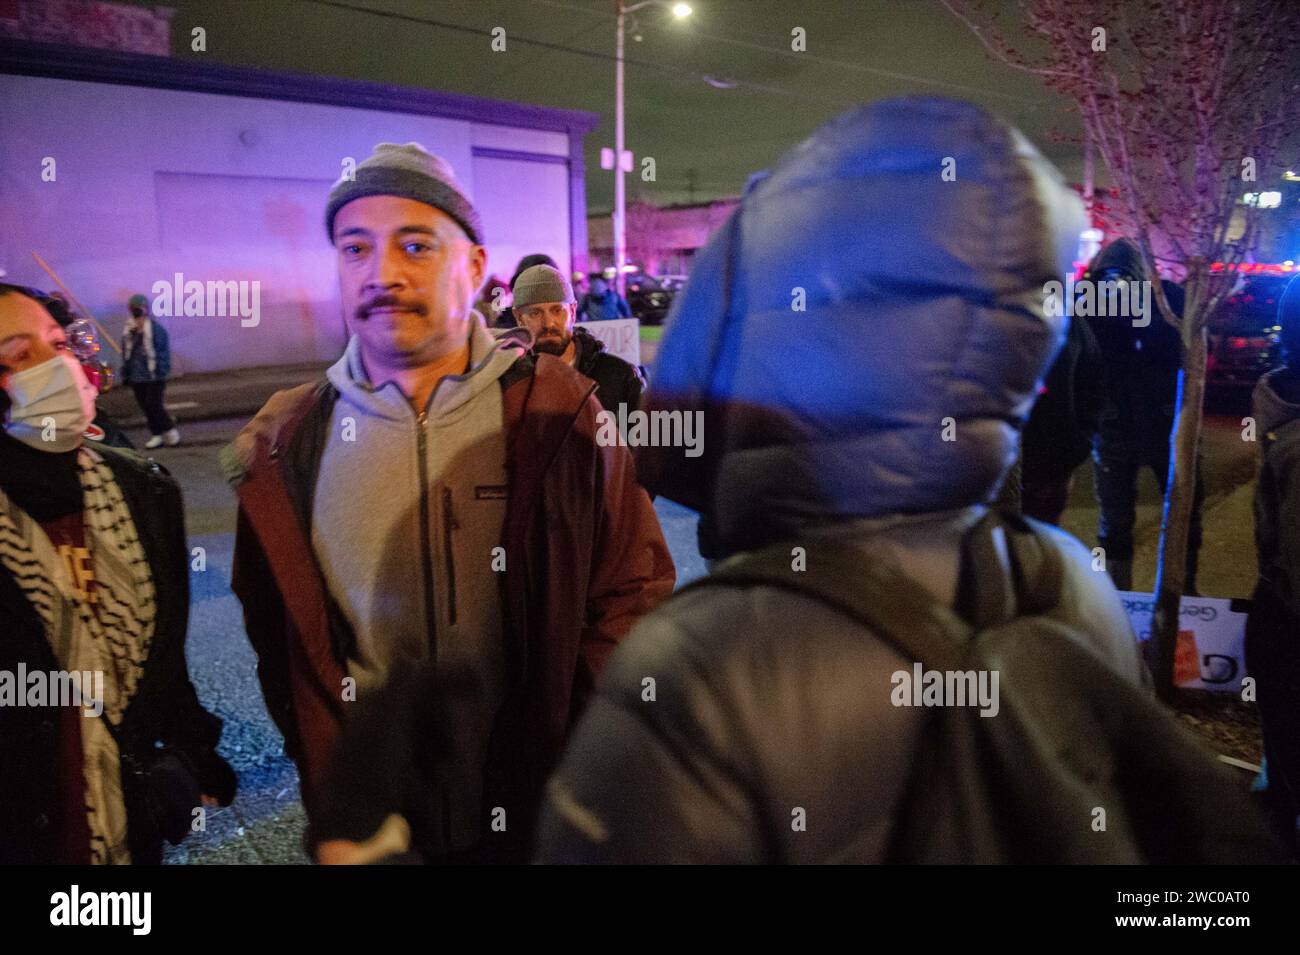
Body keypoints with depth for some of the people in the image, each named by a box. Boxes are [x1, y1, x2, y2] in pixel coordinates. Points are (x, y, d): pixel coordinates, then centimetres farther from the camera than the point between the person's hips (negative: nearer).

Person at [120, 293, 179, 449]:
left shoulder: (156, 330, -9)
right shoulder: (128, 332, 8)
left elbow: (164, 353, -9)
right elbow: (126, 355, 13)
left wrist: (162, 372, -14)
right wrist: (126, 374, 10)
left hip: (154, 377, -6)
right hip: (136, 377, 6)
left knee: (154, 405, -9)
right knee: (146, 407, 8)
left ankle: (171, 431, 8)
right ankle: (156, 434, 16)